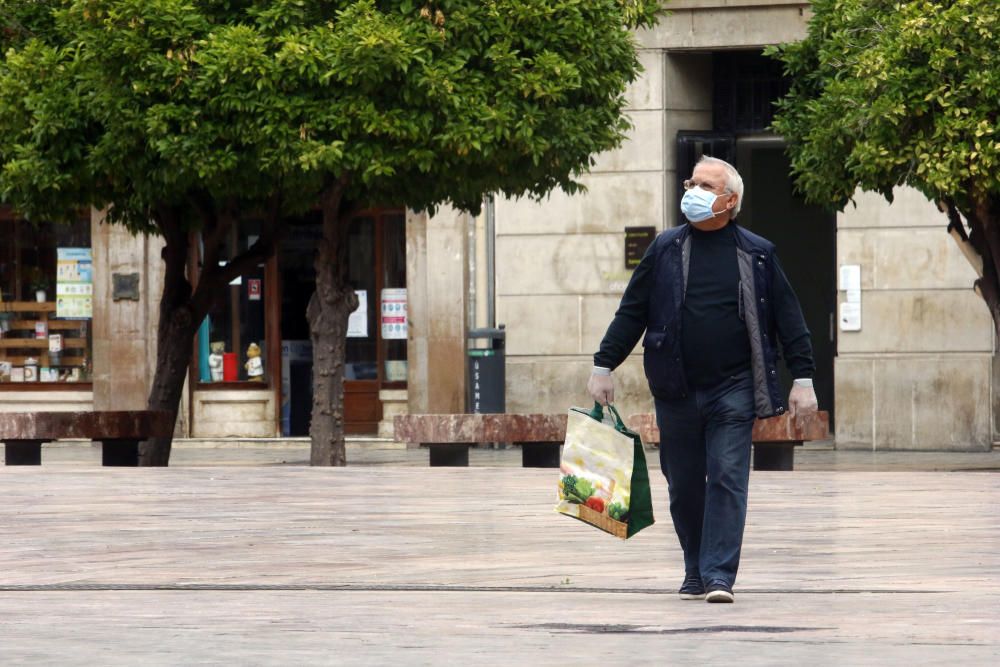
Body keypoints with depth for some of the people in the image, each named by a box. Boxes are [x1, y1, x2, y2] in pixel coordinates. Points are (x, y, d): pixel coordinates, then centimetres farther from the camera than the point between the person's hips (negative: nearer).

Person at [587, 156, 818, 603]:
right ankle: (695, 572, 20)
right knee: (684, 486, 7)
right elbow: (632, 312, 11)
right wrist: (603, 367, 6)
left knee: (727, 479, -10)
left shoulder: (757, 255, 5)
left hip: (733, 387, -2)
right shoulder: (666, 249, 8)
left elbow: (788, 318, 8)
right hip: (676, 390, 2)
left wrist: (803, 379, 2)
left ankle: (719, 575, -10)